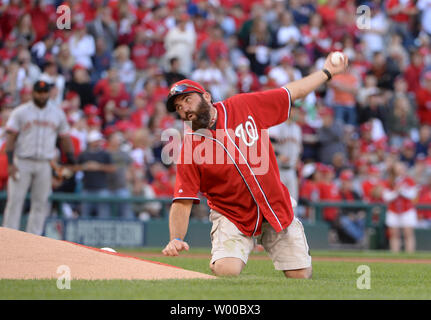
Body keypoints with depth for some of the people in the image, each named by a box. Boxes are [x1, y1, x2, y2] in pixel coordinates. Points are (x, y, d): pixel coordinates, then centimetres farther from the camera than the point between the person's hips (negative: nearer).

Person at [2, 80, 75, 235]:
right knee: (15, 200, -6)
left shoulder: (58, 113, 9)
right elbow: (10, 137, -3)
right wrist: (10, 163, -12)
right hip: (22, 163, -3)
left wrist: (72, 161, 5)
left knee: (40, 203, 2)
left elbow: (65, 138, 14)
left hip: (44, 165, 3)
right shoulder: (20, 112, 0)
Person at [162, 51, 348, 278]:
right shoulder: (188, 150, -12)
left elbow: (291, 93, 9)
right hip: (232, 218, -2)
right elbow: (182, 202, -14)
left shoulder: (244, 106, -4)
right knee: (226, 271, -24)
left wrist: (327, 72, 17)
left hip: (277, 207, 2)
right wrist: (176, 240, -30)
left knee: (301, 275, 0)